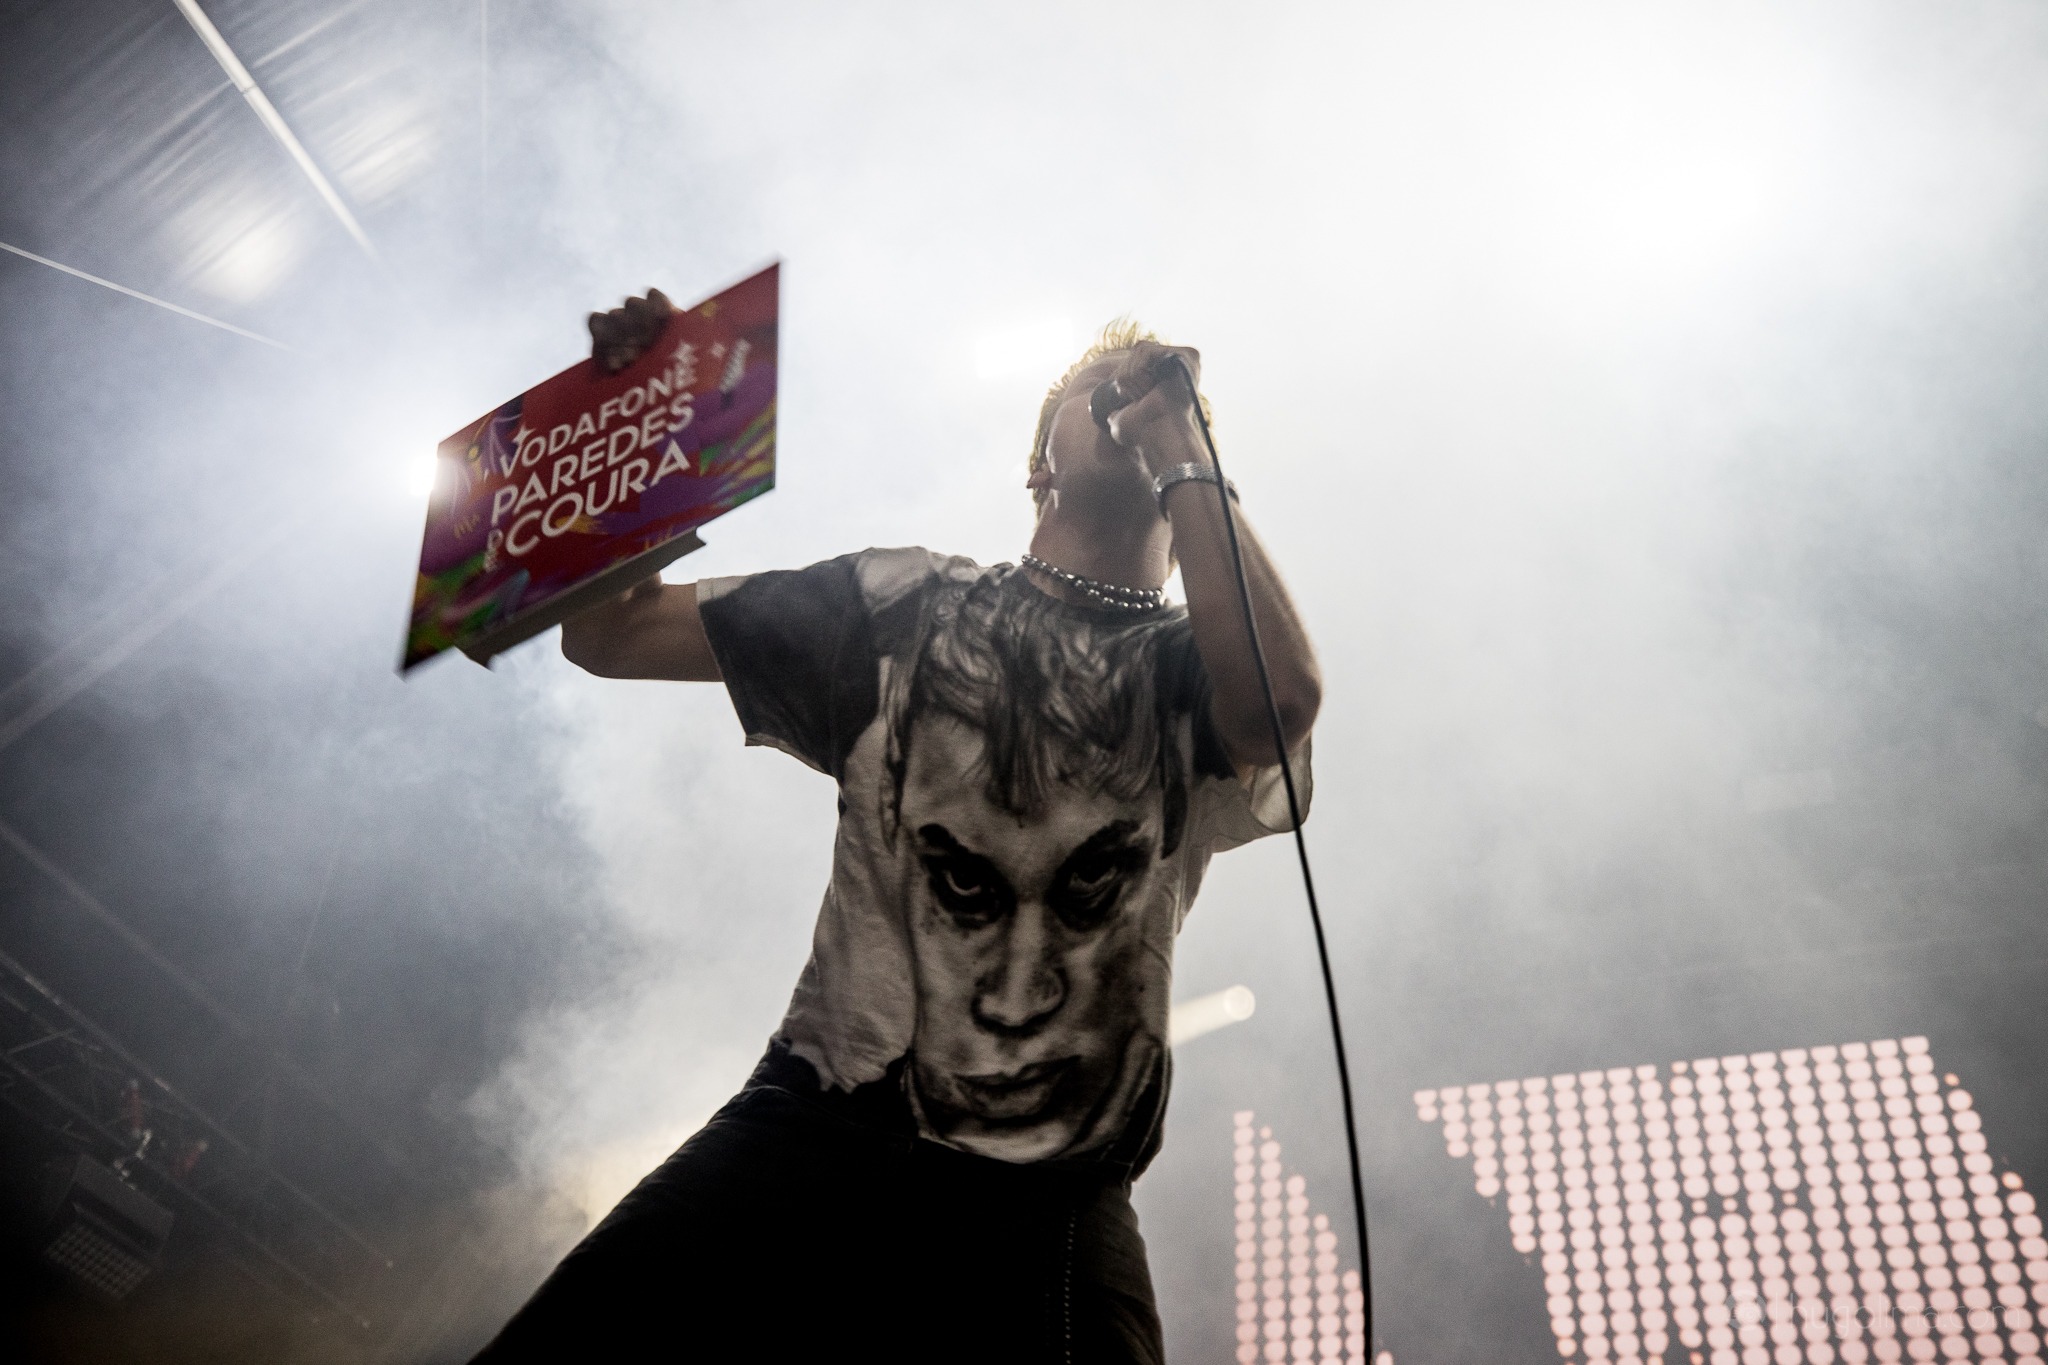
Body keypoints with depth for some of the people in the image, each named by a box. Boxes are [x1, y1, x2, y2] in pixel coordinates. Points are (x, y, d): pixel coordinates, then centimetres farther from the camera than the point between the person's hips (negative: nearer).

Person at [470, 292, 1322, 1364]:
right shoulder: (906, 604, 14)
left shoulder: (1201, 668, 11)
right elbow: (608, 633, 15)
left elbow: (1281, 698, -15)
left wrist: (1179, 439, -4)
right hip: (808, 1142, 0)